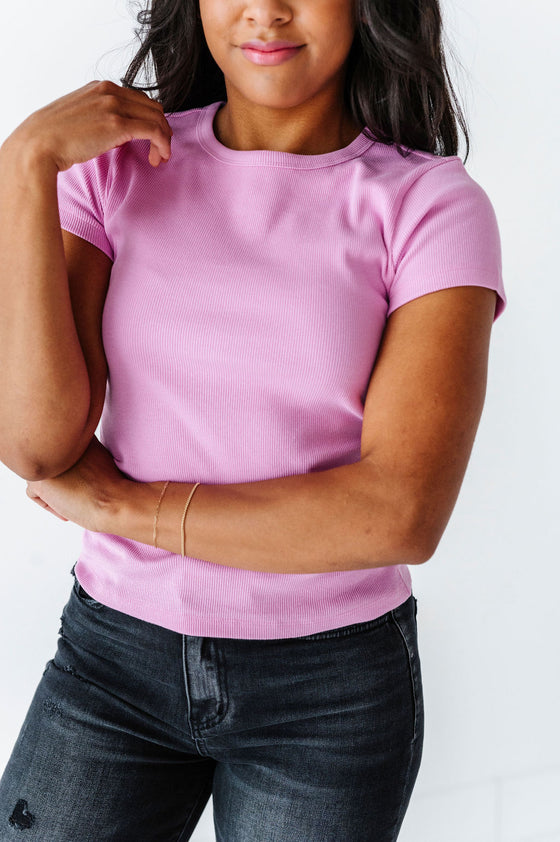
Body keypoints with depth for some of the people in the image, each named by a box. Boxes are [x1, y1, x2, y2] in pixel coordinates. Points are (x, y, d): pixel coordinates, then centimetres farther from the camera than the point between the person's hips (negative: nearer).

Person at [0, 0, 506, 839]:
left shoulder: (433, 205, -11)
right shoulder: (116, 166, -3)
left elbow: (403, 515, -20)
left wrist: (123, 506, -14)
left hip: (334, 681, -1)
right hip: (114, 653, 2)